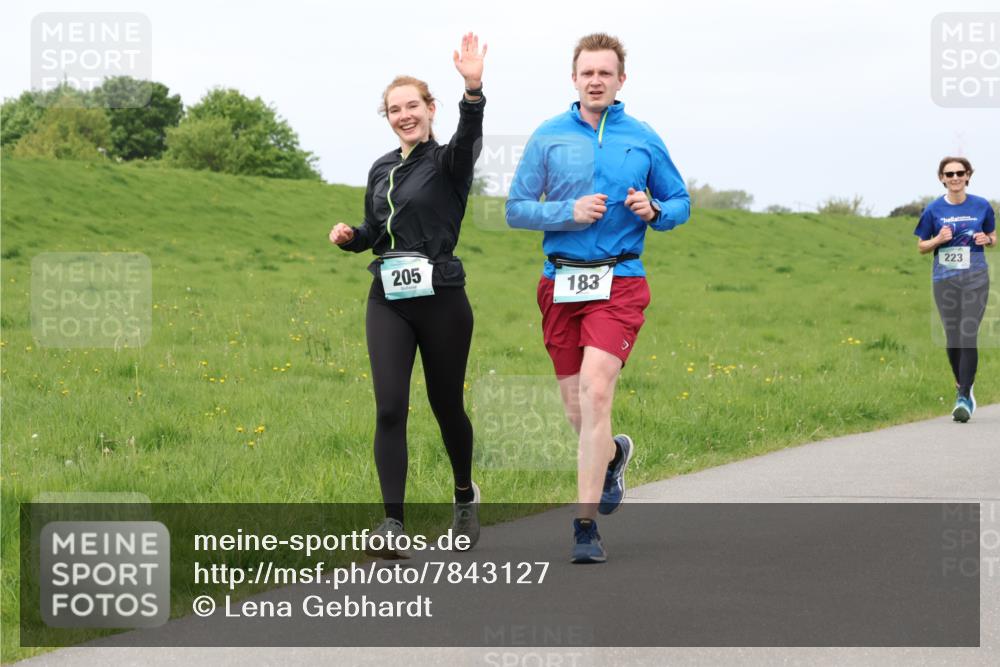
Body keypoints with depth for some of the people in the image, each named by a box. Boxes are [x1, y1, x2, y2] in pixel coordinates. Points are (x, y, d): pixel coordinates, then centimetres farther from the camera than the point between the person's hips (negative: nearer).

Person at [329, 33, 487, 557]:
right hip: (388, 301, 4)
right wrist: (350, 236, 0)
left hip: (441, 299, -4)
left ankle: (465, 497, 36)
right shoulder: (381, 169, 13)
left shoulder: (448, 162, -4)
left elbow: (469, 136, -27)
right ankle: (393, 526, -12)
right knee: (389, 409, -9)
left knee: (446, 405, 9)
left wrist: (473, 89, -47)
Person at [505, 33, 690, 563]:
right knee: (575, 406, 8)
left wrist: (653, 211, -6)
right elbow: (516, 210, 4)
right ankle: (613, 455, 45)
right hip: (560, 283, 2)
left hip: (619, 284, -2)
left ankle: (586, 524, -15)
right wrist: (570, 213, -12)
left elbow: (680, 203, 16)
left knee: (595, 390, -19)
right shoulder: (548, 137, 5)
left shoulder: (644, 140, 6)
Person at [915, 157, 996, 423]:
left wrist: (986, 239, -8)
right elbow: (922, 247, 8)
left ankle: (964, 398, -11)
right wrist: (938, 240, -12)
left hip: (975, 278, -1)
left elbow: (993, 238, 15)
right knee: (952, 337, 7)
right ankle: (962, 385, 29)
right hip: (944, 279, 1)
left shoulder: (981, 206, 1)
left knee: (968, 335, -12)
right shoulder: (934, 209, 1)